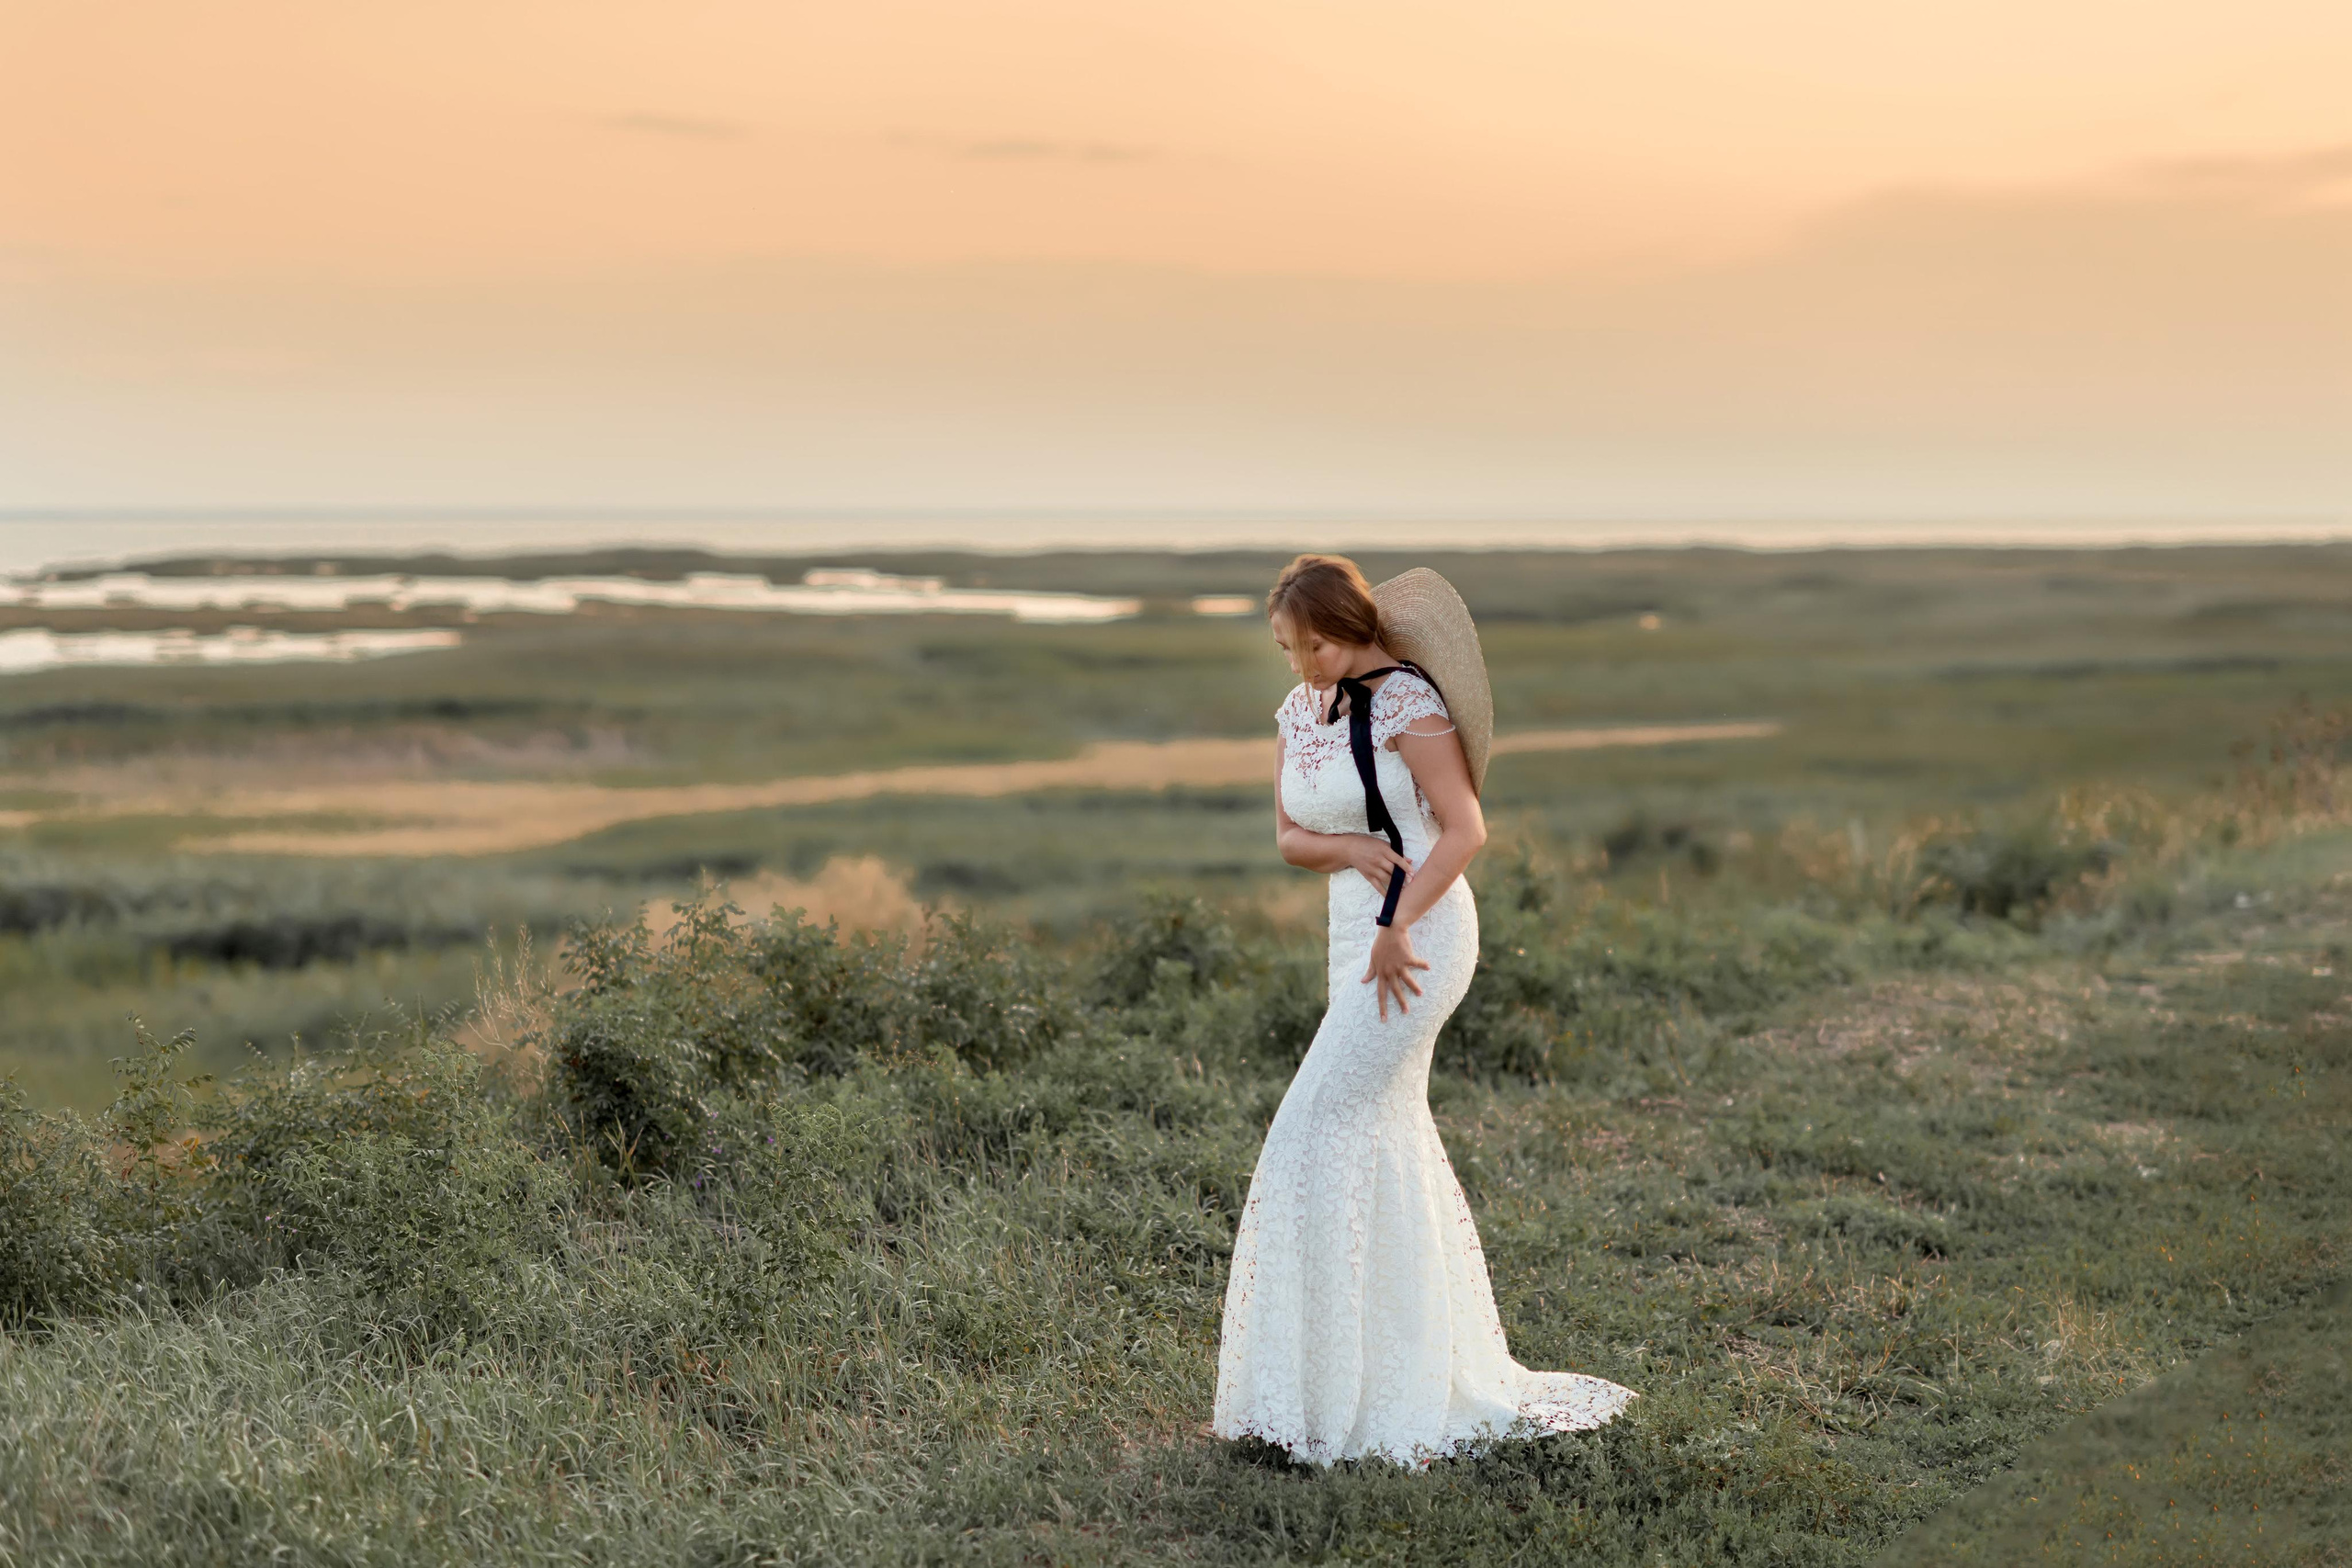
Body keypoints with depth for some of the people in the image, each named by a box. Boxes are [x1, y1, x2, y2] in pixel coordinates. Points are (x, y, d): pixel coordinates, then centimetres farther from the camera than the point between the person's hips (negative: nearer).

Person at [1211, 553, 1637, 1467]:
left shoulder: (1407, 700, -13)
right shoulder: (1301, 711, 11)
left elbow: (1466, 828, -16)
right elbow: (1289, 837, 12)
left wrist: (1396, 926, -21)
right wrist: (1350, 847, -9)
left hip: (1419, 936, -9)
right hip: (1358, 934, 9)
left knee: (1321, 1131, -10)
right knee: (1390, 1141, 11)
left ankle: (1330, 1382, -2)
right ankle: (1444, 1367, 21)